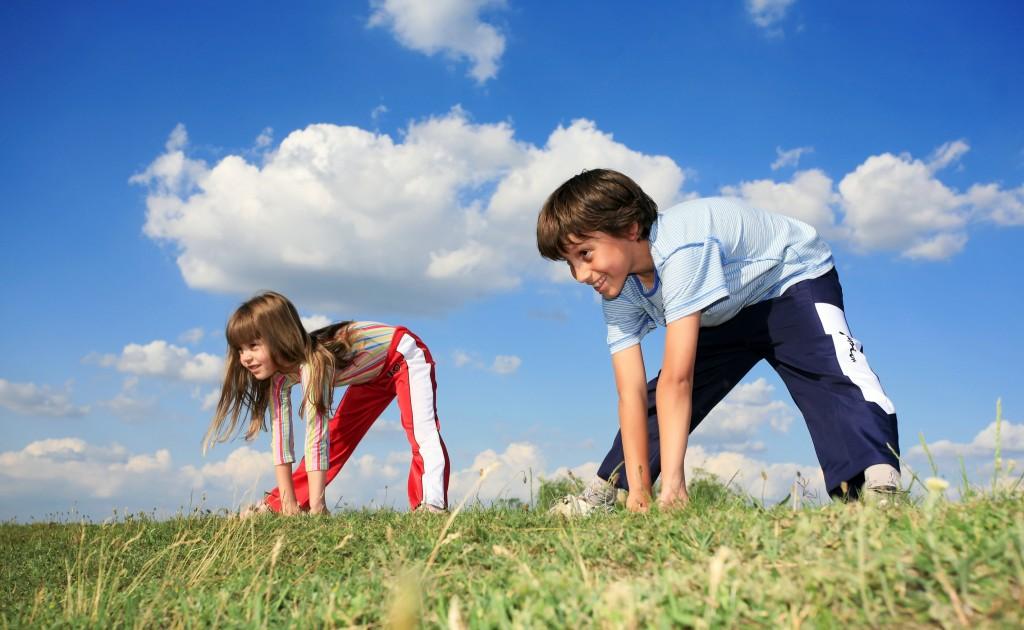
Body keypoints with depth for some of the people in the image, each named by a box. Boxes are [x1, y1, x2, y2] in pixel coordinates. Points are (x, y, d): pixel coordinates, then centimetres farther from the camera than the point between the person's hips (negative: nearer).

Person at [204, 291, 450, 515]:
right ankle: (273, 506, 12)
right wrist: (287, 502, -16)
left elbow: (316, 438, -42)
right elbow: (280, 435, -14)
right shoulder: (279, 374, -14)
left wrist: (316, 507, -43)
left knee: (421, 430, -27)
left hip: (404, 357, -7)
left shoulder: (313, 362, -39)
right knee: (337, 436, 6)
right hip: (372, 373, 7)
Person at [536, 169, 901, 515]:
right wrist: (638, 491, -26)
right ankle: (608, 489, 14)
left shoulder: (681, 248, -40)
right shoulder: (618, 291, -18)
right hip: (725, 315, 7)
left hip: (793, 282, -6)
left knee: (831, 371, -33)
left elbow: (677, 379, -43)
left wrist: (671, 484, -42)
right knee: (663, 397, 0)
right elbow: (632, 393, -21)